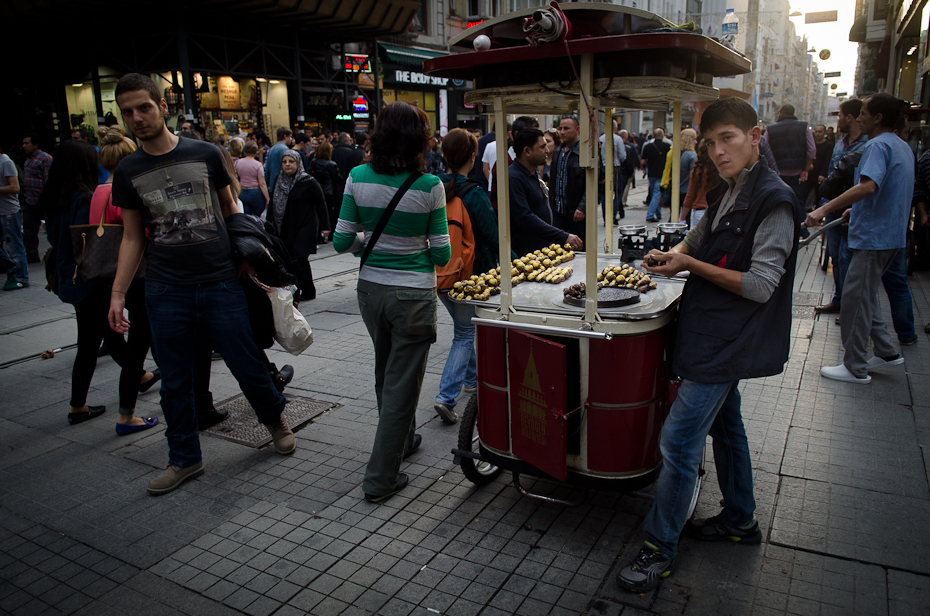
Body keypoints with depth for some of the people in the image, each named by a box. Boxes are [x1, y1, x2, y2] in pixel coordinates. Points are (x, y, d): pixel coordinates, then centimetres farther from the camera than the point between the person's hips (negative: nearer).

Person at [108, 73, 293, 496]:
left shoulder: (205, 155, 1)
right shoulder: (128, 172, 5)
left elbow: (230, 210, 13)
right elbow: (132, 238, 9)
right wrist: (118, 293, 3)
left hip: (221, 285, -1)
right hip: (165, 292, 2)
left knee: (247, 366, 5)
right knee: (175, 382, 10)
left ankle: (275, 419, 34)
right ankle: (184, 458, 27)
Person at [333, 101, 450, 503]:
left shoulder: (358, 178, -5)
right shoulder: (429, 186, -14)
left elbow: (341, 241, -3)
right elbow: (441, 254, -9)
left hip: (371, 289, 5)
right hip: (413, 294, -4)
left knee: (386, 371, 25)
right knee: (402, 382, 7)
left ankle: (402, 439, 47)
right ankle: (380, 478, 14)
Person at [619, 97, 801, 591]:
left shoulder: (773, 201, -18)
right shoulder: (725, 194, 9)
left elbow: (760, 285, -21)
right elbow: (697, 240, 23)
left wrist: (690, 266, -18)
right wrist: (671, 255, 2)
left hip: (727, 342, -10)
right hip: (715, 335, 10)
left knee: (678, 440, -9)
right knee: (724, 425, 21)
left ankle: (660, 547, 4)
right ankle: (740, 520, 40)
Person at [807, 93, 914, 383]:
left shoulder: (877, 145, -16)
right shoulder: (903, 147, 16)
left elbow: (868, 186, -33)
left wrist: (825, 208, -36)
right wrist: (857, 210, 30)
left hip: (873, 237, -10)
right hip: (892, 235, 10)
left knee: (856, 299, -2)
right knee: (865, 295, 20)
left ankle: (855, 368, 5)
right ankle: (886, 352, 24)